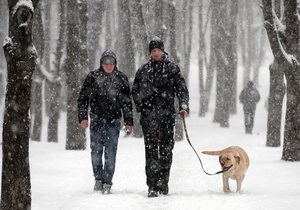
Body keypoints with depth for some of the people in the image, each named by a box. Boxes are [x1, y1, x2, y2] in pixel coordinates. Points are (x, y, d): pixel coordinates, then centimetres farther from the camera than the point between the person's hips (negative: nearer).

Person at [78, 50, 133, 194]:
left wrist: (128, 122, 7)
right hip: (96, 120, 0)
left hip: (114, 121, 0)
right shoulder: (93, 77, 4)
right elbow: (83, 98, 8)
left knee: (110, 153, -5)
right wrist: (83, 117, -2)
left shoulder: (121, 78, 6)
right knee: (96, 151, 1)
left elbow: (127, 102, 11)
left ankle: (107, 182, -1)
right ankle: (98, 178, 19)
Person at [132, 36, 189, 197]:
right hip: (149, 115, -1)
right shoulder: (143, 70, 10)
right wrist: (141, 106, 0)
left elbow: (181, 89, 6)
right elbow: (135, 91, 13)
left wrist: (183, 106, -8)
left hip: (167, 114, 1)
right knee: (151, 150, -7)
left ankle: (163, 183, 14)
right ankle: (152, 186, -9)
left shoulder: (172, 69, 9)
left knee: (166, 149, 4)